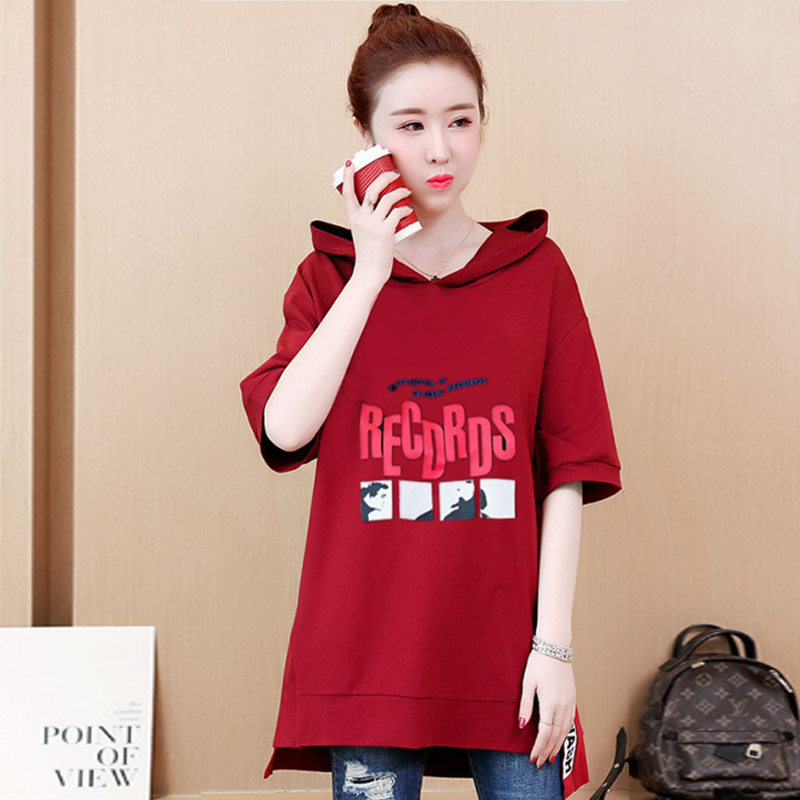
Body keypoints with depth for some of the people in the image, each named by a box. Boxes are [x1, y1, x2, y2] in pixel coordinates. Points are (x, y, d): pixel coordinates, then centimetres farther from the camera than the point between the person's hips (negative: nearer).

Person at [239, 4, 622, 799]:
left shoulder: (536, 270, 4)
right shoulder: (331, 275, 6)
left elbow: (567, 471, 0)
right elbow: (285, 428, -11)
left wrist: (554, 640, -6)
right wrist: (372, 272, -9)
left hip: (504, 645, 0)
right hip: (369, 645, 0)